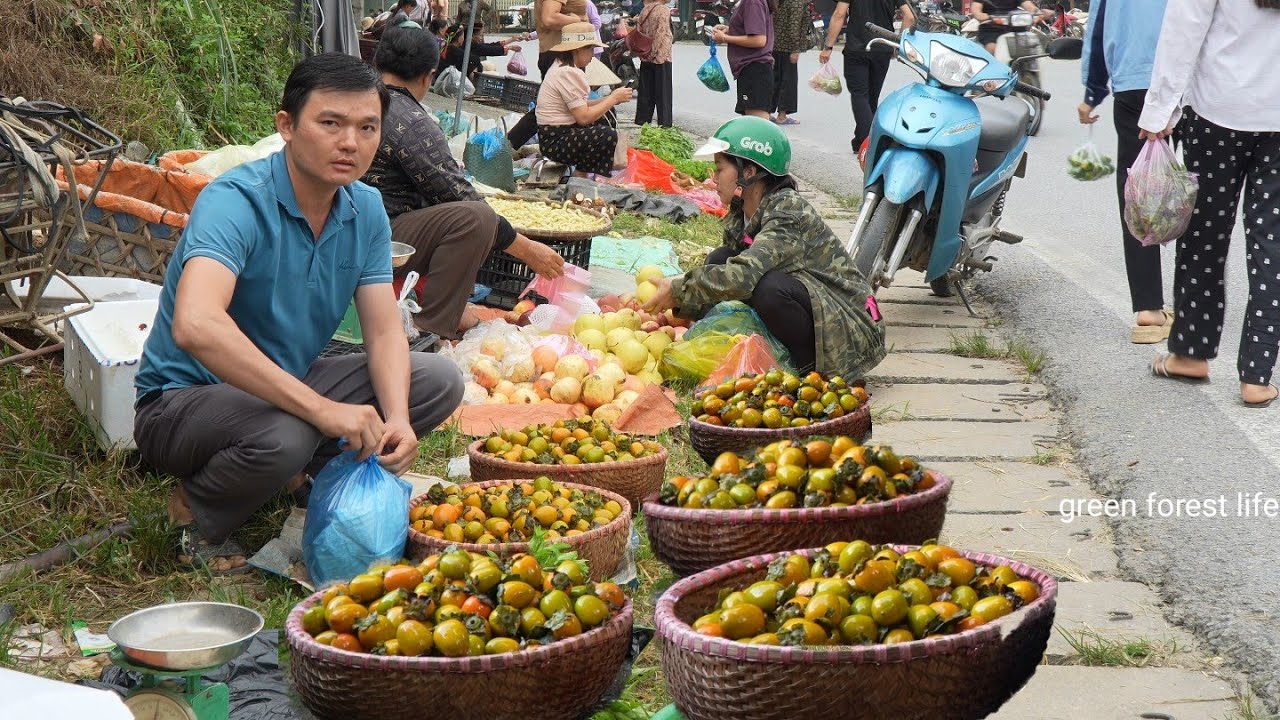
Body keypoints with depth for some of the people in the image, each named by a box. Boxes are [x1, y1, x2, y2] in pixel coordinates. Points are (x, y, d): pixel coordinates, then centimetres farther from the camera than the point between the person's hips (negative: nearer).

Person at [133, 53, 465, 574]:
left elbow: (384, 334, -3)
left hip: (291, 385, 7)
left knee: (438, 381, -7)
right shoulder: (237, 201, -26)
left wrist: (397, 419, -25)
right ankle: (199, 515, -7)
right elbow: (196, 325, -43)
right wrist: (321, 408, -44)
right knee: (282, 435, -38)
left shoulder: (365, 210, -3)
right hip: (184, 398, -7)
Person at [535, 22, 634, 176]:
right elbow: (584, 117, -21)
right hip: (554, 141, -11)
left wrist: (610, 99, 2)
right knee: (608, 136, -26)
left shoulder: (562, 68, 13)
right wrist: (614, 98, -11)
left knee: (607, 115, 16)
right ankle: (581, 173, -5)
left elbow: (581, 107, 11)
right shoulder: (568, 74, -20)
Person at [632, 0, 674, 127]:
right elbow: (660, 34, -18)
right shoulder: (664, 10, -12)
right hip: (661, 56, -6)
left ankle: (642, 119, 15)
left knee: (646, 90, 12)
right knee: (662, 91, -1)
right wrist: (653, 52, -14)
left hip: (646, 57, 6)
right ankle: (664, 122, -1)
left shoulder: (644, 11, 8)